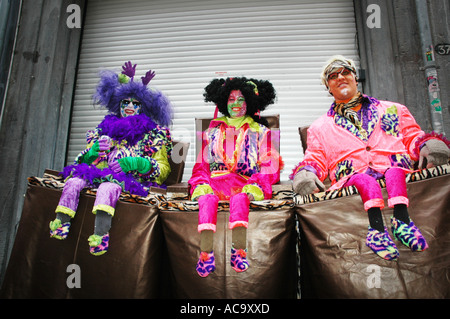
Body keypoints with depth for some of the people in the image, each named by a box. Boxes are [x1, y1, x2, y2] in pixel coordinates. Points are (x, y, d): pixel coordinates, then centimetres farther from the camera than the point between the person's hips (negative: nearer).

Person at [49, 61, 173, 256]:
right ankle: (61, 223, -28)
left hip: (130, 178, -5)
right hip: (100, 173, 5)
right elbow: (86, 159, 22)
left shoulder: (154, 132, 13)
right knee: (73, 181, -25)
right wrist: (96, 148, -3)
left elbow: (163, 169, 3)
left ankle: (100, 235, -52)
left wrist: (134, 163, -13)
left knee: (107, 187, -38)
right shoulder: (108, 126, 25)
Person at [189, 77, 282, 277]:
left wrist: (255, 185, -11)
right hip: (216, 180, 1)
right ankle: (205, 252, -44)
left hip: (245, 183, -1)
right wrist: (201, 184, -4)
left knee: (240, 197, -37)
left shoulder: (259, 131, 22)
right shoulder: (213, 131, 27)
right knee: (207, 198, -35)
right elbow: (201, 164, 19)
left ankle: (238, 251, -46)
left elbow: (270, 164, 9)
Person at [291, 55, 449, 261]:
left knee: (394, 171, -34)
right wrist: (305, 173, -7)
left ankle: (400, 220, -48)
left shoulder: (392, 110, 29)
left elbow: (412, 137, 22)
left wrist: (428, 144, -3)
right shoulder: (320, 127, 27)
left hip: (396, 170, 1)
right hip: (351, 179, -1)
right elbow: (315, 159, 18)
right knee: (364, 180, -36)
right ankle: (377, 226, -51)